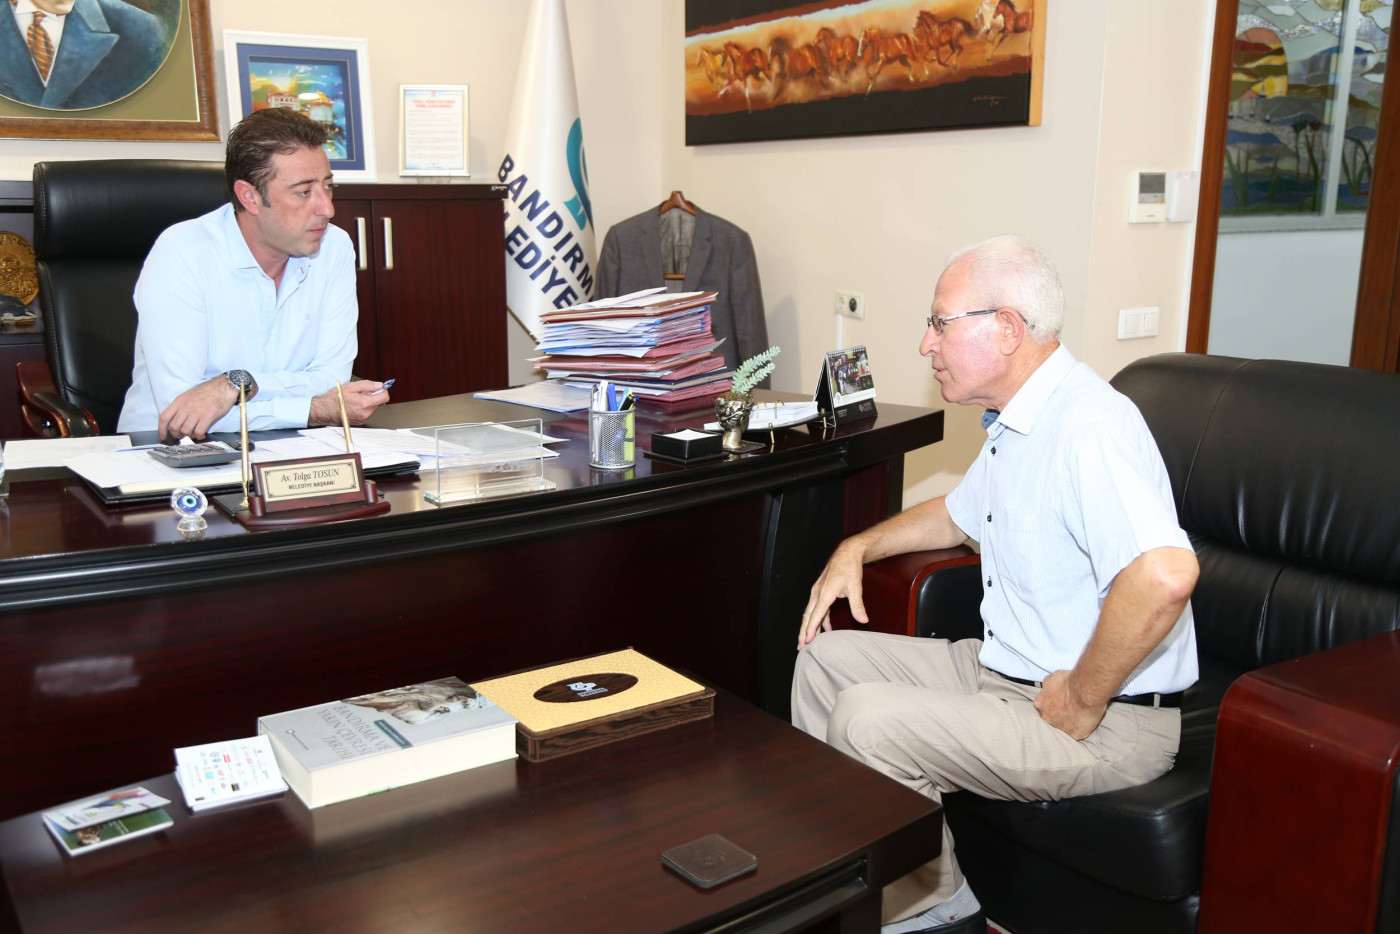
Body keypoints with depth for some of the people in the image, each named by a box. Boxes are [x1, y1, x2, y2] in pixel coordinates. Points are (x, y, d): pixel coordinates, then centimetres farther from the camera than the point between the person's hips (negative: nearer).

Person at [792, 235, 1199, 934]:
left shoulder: (1089, 423, -24)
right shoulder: (1014, 426, 11)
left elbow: (1164, 575, -40)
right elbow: (960, 513, 31)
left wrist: (1082, 702, -27)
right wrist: (859, 547, 17)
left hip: (1111, 725, -10)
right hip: (1002, 669, 10)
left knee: (865, 718, -23)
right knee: (824, 657, 9)